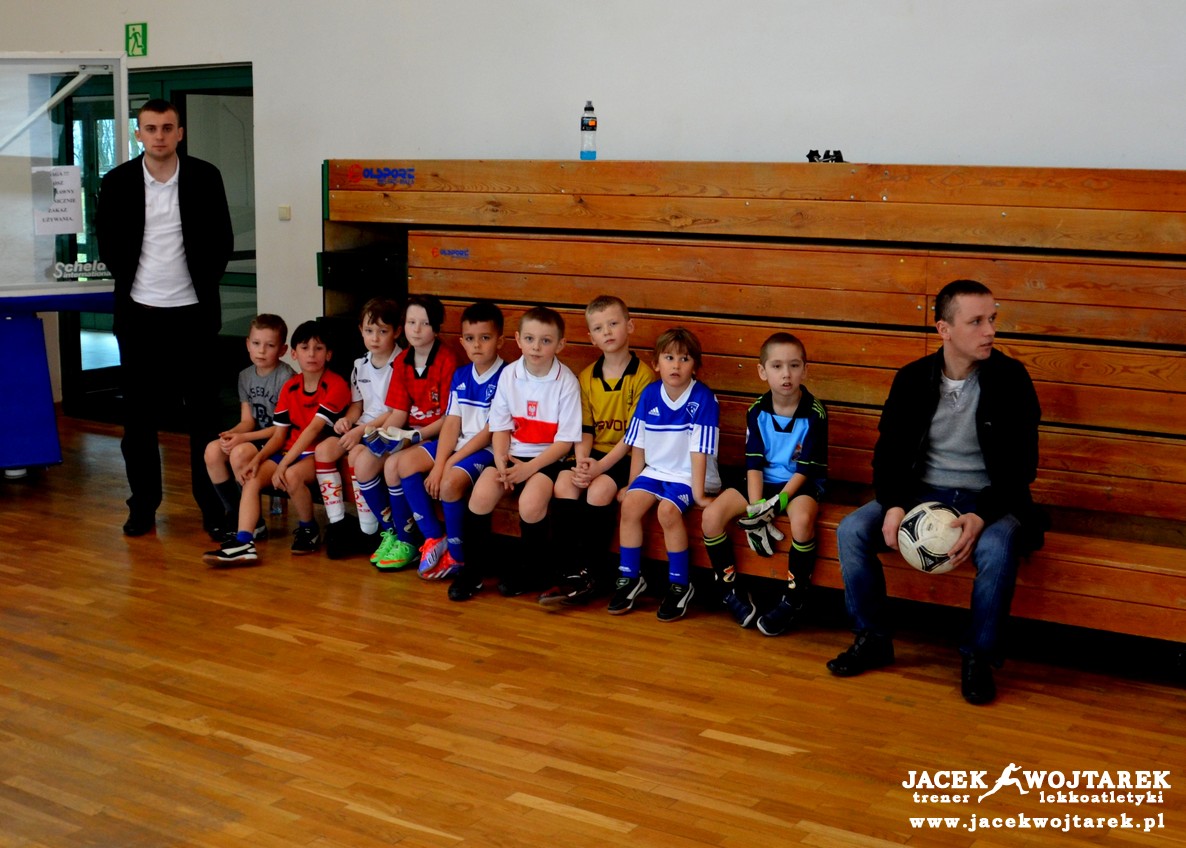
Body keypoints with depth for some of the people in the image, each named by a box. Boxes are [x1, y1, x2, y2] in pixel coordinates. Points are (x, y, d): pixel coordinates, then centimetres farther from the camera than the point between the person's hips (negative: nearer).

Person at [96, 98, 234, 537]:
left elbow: (221, 240, 4)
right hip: (138, 314, 1)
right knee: (140, 414, 6)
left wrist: (203, 283, 0)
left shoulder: (204, 177, -1)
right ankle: (143, 505, 17)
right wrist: (129, 279, 5)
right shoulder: (117, 182, 0)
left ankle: (212, 505, 13)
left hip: (193, 311, -1)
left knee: (204, 411, 4)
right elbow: (107, 242, 10)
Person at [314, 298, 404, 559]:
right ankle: (337, 525, -11)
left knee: (357, 454, -31)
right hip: (361, 429, 8)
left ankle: (369, 532, -19)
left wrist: (361, 430, -20)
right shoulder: (360, 365, 12)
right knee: (323, 449, -14)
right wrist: (347, 419, -3)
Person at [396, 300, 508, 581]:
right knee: (406, 461, -5)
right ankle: (434, 538, 1)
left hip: (488, 450, -8)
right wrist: (438, 464, -12)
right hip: (459, 443, 8)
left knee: (451, 481, -31)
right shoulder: (460, 376, 8)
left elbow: (490, 433, -16)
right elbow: (452, 423, 3)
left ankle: (456, 556, -10)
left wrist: (449, 464, -16)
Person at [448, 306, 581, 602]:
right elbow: (500, 426, 4)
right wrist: (501, 460, -14)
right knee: (481, 495, -21)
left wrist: (529, 468, -17)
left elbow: (565, 440, -9)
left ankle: (528, 570, -2)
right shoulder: (509, 375, 0)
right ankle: (474, 567, -1)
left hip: (547, 458, -3)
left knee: (531, 503, -29)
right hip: (512, 454, 3)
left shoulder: (566, 382, -10)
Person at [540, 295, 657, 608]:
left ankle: (592, 575, -17)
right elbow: (584, 430, 7)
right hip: (595, 453, 5)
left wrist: (599, 467, -20)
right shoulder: (586, 377, 9)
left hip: (628, 457, -5)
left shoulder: (643, 376, -9)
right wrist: (581, 461, -13)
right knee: (564, 482, -23)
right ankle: (571, 573, -20)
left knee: (599, 489, -30)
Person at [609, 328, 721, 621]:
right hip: (656, 469, 5)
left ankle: (680, 585, -12)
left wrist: (699, 494, -16)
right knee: (630, 504, -19)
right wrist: (632, 485, 7)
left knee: (668, 510, -29)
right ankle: (630, 578, -1)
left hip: (689, 475, -5)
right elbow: (639, 445, 6)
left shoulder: (703, 399, -14)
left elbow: (699, 451, -16)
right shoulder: (650, 394, 0)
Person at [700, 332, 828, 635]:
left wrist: (778, 501, -23)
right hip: (763, 482, 4)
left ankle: (794, 599, -19)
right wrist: (755, 507, -16)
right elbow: (754, 463, -3)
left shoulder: (815, 413, -12)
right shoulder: (757, 411, -1)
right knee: (711, 516, -18)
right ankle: (732, 589, -1)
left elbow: (806, 469, -12)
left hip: (800, 484, -4)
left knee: (802, 519, -38)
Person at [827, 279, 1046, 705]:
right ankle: (873, 640, 1)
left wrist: (982, 516, -24)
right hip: (924, 492, 3)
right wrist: (894, 505, -15)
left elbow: (1021, 463, -9)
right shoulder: (912, 379, 0)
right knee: (851, 531, -18)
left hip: (987, 498, -3)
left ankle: (978, 655, -12)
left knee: (997, 549, -35)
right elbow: (889, 451, 5)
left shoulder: (1010, 378, -8)